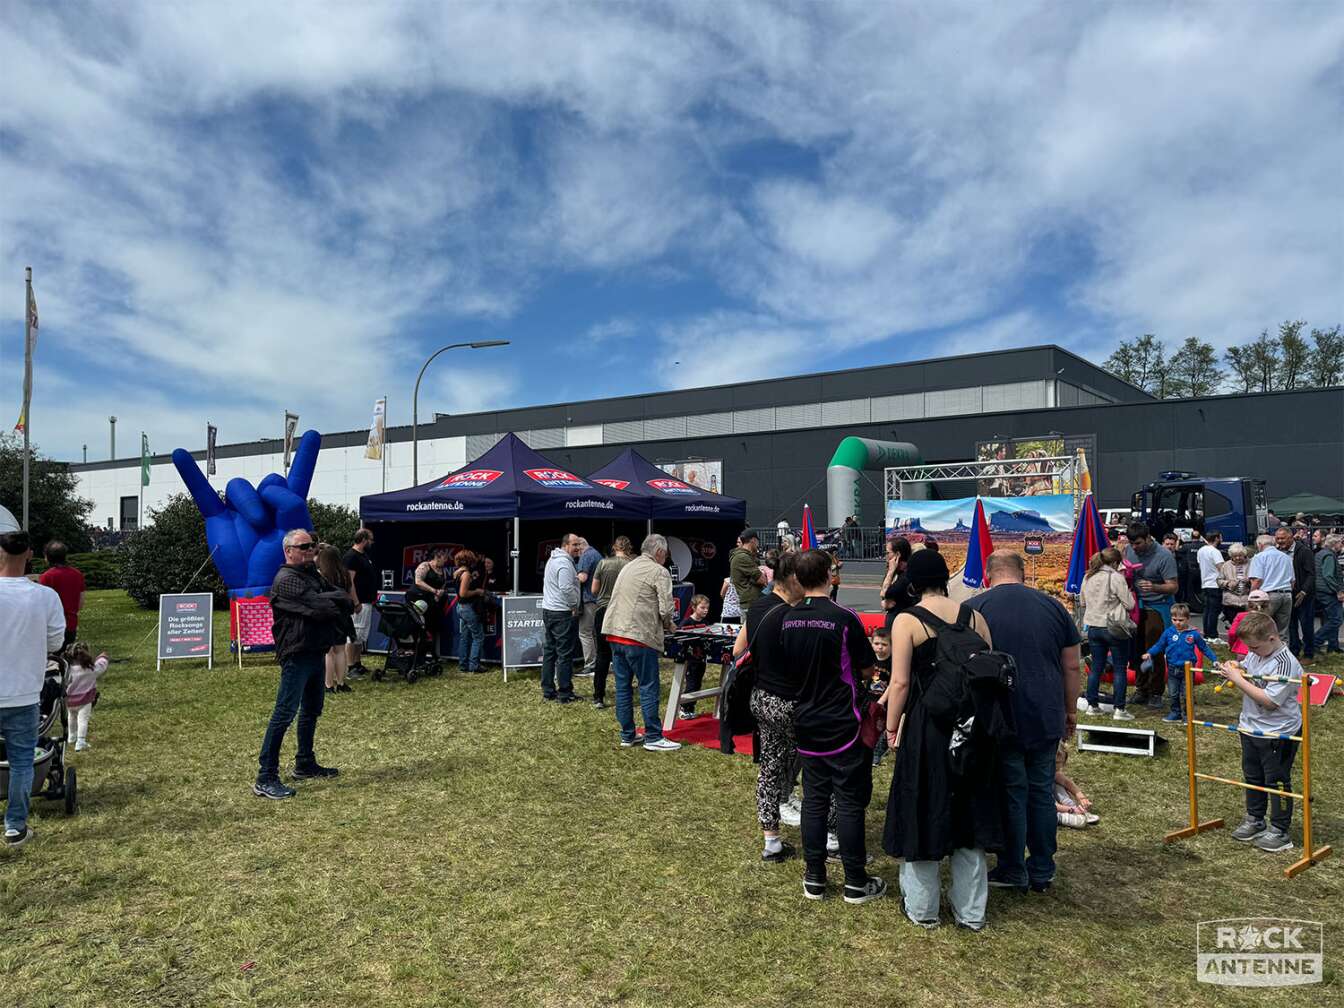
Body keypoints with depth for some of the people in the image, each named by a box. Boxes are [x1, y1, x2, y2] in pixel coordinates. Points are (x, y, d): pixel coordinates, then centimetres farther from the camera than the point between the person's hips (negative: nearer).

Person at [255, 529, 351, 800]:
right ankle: (265, 778, -8)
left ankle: (305, 764, 32)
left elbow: (344, 598, 9)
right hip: (296, 655, -10)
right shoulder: (286, 580, -13)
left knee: (312, 711, 18)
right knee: (284, 714, -11)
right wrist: (340, 601, -4)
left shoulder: (314, 575, 17)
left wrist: (336, 601, -13)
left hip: (317, 653, 10)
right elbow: (317, 605, -23)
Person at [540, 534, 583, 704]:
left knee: (549, 651, 13)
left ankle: (548, 691, 19)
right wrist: (574, 605, -10)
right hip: (562, 613, -10)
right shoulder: (564, 563, -17)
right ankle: (565, 694, -2)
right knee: (565, 653, -5)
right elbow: (566, 588, -25)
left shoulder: (553, 559, 17)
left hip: (548, 611, 10)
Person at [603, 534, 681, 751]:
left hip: (614, 633, 8)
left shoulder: (628, 567, 19)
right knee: (649, 688, 1)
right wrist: (668, 625, 10)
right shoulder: (659, 572, -5)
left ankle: (627, 736, 20)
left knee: (623, 687, 13)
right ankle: (653, 738, 5)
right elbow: (666, 610, -12)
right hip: (639, 636, -8)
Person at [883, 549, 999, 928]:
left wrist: (891, 728, -2)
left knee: (923, 812, 10)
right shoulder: (974, 617, 2)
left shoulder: (907, 620, -11)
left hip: (926, 729, -4)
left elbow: (901, 683, -14)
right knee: (967, 811, 15)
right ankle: (970, 910, 26)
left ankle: (922, 907, 24)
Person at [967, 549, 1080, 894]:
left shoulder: (975, 608, -6)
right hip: (1046, 718, 3)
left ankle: (1013, 870, 19)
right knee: (1042, 791, 14)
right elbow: (1071, 665, 8)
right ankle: (1042, 872, 24)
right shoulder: (1052, 606, 4)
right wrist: (1071, 711, 19)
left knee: (1011, 793, 8)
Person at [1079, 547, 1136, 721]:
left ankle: (1092, 705, 16)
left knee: (1096, 667, 12)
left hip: (1093, 627, 6)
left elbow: (1083, 603, 16)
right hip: (1114, 628, -6)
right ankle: (1119, 709, 5)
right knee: (1120, 669, 4)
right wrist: (1128, 591, 6)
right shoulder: (1116, 578, -13)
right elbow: (1129, 604, -11)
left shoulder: (1087, 578, 7)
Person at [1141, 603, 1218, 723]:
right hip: (1172, 668, 2)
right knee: (1173, 694, 11)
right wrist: (1149, 653, -13)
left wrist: (1214, 660, 2)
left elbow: (1204, 648, 6)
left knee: (1186, 694, 4)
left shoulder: (1194, 634, -6)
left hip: (1187, 669, -2)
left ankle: (1187, 715, 18)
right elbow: (1159, 645, 2)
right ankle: (1175, 713, 24)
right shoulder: (1168, 632, -4)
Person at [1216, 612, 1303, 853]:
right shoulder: (1255, 653, 0)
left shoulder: (1285, 664, -24)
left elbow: (1270, 701, -28)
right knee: (1252, 776, 19)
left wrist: (1238, 679, -25)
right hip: (1250, 727, 8)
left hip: (1278, 734, -8)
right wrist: (1234, 669, -6)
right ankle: (1254, 821, 34)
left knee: (1277, 781, 5)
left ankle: (1279, 831, 17)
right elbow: (1247, 676, 16)